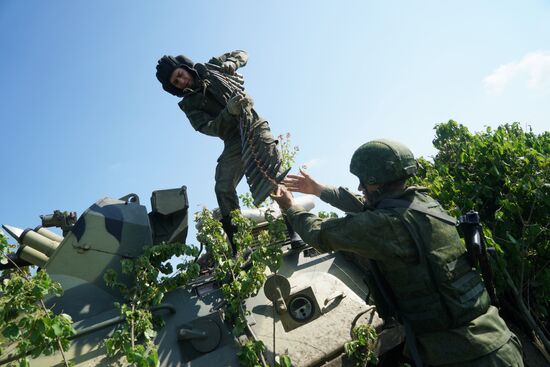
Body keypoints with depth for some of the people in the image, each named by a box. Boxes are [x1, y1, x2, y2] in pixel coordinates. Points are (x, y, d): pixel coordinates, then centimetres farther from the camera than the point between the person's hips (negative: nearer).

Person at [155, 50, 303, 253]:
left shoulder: (211, 67, 12)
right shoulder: (189, 104, 7)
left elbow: (241, 54, 24)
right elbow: (209, 128, -9)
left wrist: (231, 63, 2)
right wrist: (229, 111, -25)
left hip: (256, 126, 0)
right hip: (234, 142, 0)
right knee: (223, 189, -15)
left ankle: (293, 230, -1)